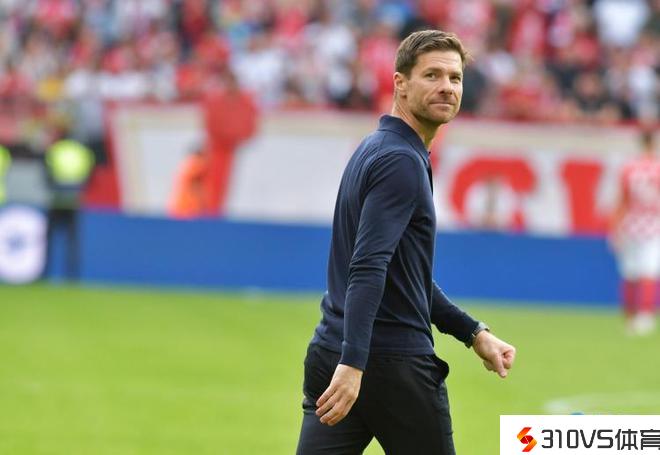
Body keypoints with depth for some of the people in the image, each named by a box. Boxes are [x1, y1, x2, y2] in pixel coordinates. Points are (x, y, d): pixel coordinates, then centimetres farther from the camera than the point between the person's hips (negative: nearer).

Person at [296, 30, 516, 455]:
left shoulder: (374, 150, 18)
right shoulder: (401, 162, -12)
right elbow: (368, 269, -25)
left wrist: (474, 333, 24)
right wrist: (352, 364, -33)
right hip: (394, 363, -8)